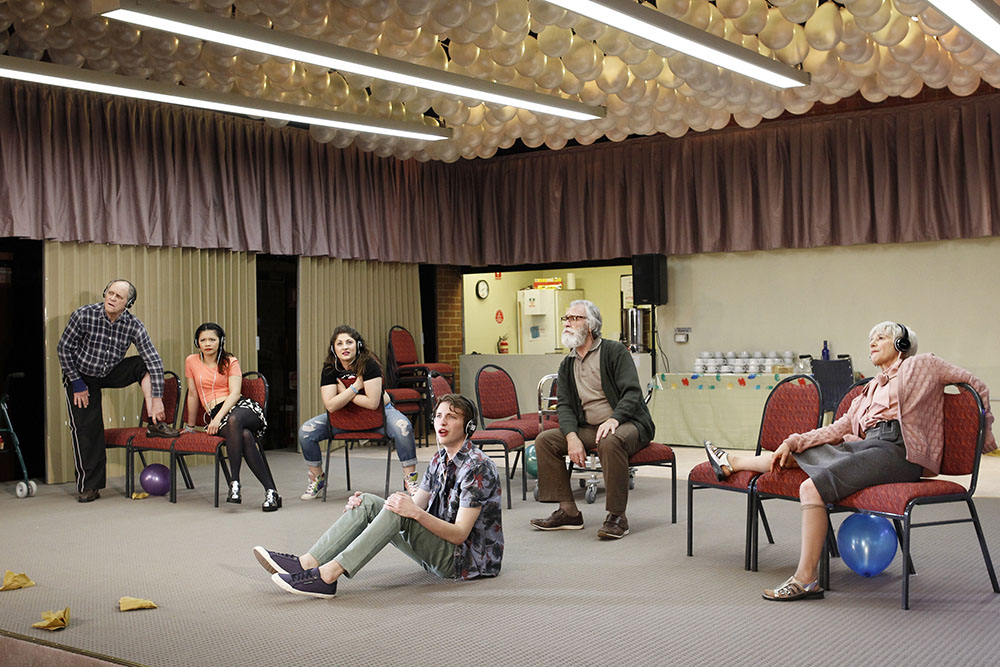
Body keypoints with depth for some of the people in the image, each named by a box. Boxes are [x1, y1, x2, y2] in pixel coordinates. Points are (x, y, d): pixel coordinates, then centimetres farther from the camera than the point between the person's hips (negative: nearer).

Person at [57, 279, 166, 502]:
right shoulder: (84, 315, -23)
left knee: (144, 365, -22)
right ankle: (88, 486, 5)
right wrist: (77, 383, -11)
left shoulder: (133, 325, -19)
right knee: (86, 428, -6)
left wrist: (157, 398, -28)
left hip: (111, 373, 2)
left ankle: (153, 422, -19)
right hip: (81, 376, -2)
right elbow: (64, 348, -12)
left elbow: (155, 361, -22)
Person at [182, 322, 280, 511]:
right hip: (215, 414, 1)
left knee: (233, 420, -41)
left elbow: (234, 393, -4)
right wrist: (190, 426, 25)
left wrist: (218, 417, -18)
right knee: (245, 436, -35)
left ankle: (235, 484, -41)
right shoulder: (192, 361, 14)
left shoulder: (230, 362, 9)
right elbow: (193, 394, 21)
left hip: (241, 406, -1)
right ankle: (270, 491, -41)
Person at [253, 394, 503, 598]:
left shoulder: (477, 467, -16)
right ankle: (307, 563, -20)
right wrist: (361, 504, -3)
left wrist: (416, 513, -34)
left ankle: (328, 574, -36)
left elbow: (460, 533, -21)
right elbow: (415, 506, 10)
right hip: (438, 549, 8)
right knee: (368, 503, -6)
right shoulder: (439, 460, 12)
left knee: (398, 513, -30)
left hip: (469, 560, -8)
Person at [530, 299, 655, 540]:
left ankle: (617, 516, -28)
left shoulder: (615, 351, -5)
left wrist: (613, 419, -32)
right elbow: (564, 406, 4)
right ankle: (568, 512, -6)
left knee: (610, 441, -39)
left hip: (629, 424, -6)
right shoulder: (567, 365, 13)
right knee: (545, 440, -10)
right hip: (588, 428, 6)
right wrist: (572, 437, -15)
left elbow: (632, 393, -14)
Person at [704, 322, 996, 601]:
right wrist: (792, 442, 13)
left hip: (895, 450, -8)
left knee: (812, 488, -25)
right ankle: (730, 463, 31)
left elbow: (976, 385, 12)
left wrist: (984, 431, 12)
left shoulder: (919, 365, 9)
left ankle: (806, 579, -23)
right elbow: (839, 428, 24)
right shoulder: (871, 389, 29)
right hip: (865, 446, 8)